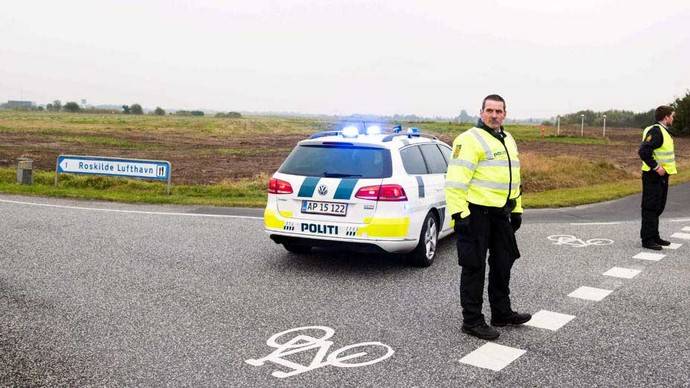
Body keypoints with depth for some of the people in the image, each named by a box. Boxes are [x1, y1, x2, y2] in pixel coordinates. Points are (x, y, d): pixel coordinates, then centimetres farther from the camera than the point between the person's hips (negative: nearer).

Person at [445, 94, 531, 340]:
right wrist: (459, 214, -23)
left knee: (503, 263, 17)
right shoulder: (470, 139, -11)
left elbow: (512, 178, 25)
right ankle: (472, 320, 10)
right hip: (477, 213, -9)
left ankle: (502, 313, 32)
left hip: (501, 214, 9)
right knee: (474, 267, -1)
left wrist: (516, 210, 22)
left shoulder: (508, 140, 18)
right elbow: (456, 180, -18)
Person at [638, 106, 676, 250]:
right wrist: (656, 167, -25)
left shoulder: (663, 131, 17)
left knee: (658, 208, 16)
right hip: (654, 175, -10)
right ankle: (647, 240, -1)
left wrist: (664, 168, 13)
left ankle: (654, 237, 26)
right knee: (650, 208, -6)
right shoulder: (655, 131, -16)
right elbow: (643, 151, -27)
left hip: (662, 175, 10)